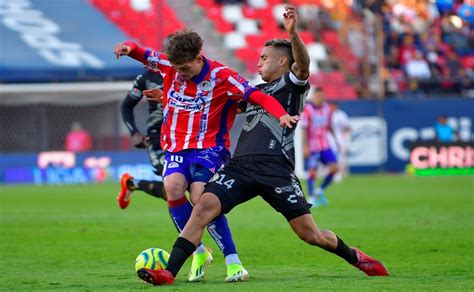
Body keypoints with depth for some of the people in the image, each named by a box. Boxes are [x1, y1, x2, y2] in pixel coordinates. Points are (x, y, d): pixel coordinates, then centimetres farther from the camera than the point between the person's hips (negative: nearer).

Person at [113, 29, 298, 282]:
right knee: (173, 187, -25)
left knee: (200, 198, -26)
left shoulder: (221, 77, -12)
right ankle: (199, 253, -6)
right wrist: (129, 48, -9)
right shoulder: (169, 66, 1)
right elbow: (145, 56, 15)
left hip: (209, 148, -4)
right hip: (176, 147, 4)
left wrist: (282, 114, -35)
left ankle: (233, 262, -15)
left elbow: (259, 97, -18)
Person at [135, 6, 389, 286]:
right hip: (241, 165, 5)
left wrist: (292, 33, -34)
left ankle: (354, 256, 25)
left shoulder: (292, 83, 9)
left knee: (310, 234, -4)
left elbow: (303, 65, -14)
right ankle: (169, 273, -25)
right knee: (205, 205, -19)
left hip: (276, 168, -5)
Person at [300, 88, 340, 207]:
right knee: (312, 172, -6)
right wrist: (306, 147, -16)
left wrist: (336, 140, 18)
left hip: (325, 145, 6)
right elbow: (304, 129, -12)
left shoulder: (326, 108, 7)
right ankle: (311, 198, 6)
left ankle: (320, 191, 15)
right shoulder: (307, 109, -11)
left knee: (334, 167, -3)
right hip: (312, 147, -6)